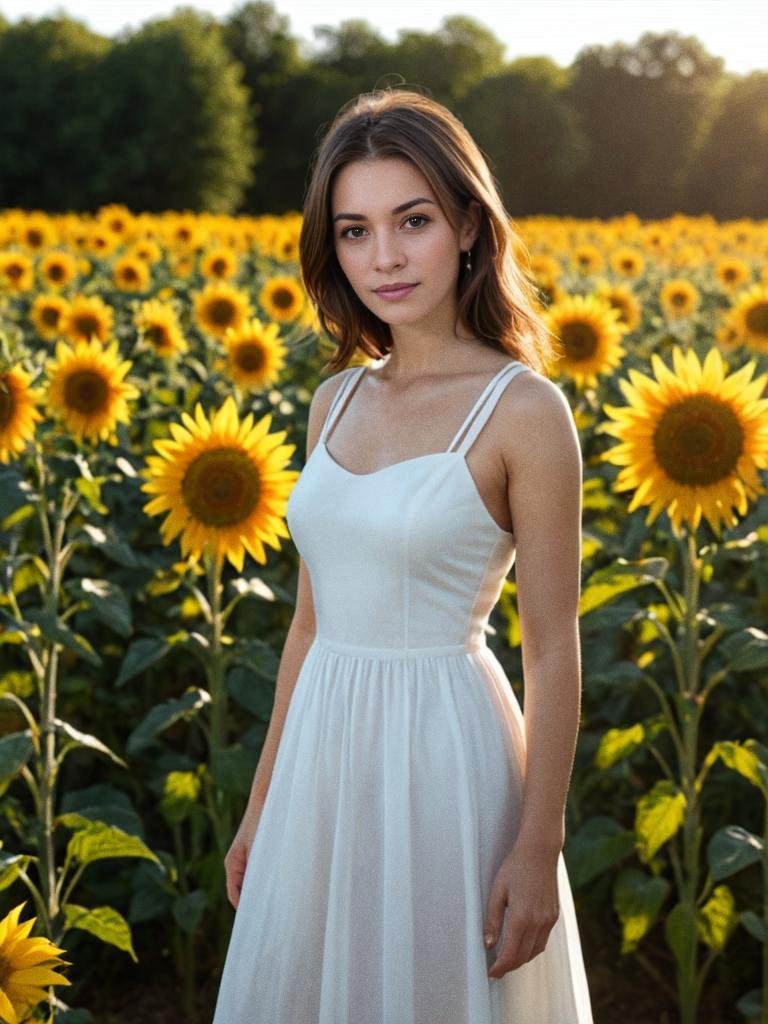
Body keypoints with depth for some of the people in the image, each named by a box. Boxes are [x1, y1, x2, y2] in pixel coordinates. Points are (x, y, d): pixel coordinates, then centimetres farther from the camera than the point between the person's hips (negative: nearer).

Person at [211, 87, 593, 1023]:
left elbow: (553, 649, -10)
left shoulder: (523, 410, -11)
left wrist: (538, 852, -12)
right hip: (327, 761, 6)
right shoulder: (337, 401, 7)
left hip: (443, 761, -6)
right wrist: (262, 804, 14)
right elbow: (312, 618, 12)